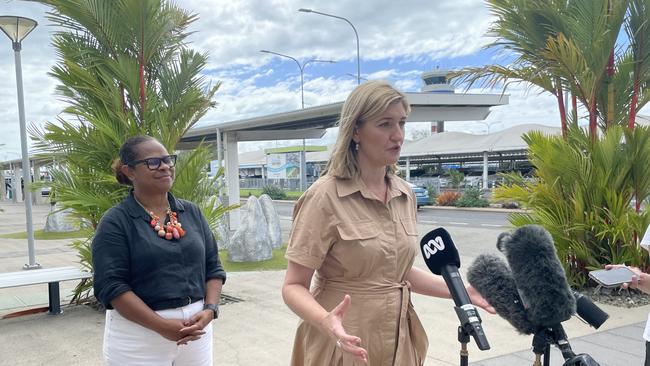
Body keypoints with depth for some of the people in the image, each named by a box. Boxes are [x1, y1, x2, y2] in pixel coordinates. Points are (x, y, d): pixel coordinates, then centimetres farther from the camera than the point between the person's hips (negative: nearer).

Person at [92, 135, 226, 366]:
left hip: (195, 328, 4)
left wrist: (209, 310, -9)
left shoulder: (192, 212, 6)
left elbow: (213, 267, 7)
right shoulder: (115, 223, -7)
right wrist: (162, 326, -19)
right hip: (139, 335, -4)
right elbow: (112, 286, -13)